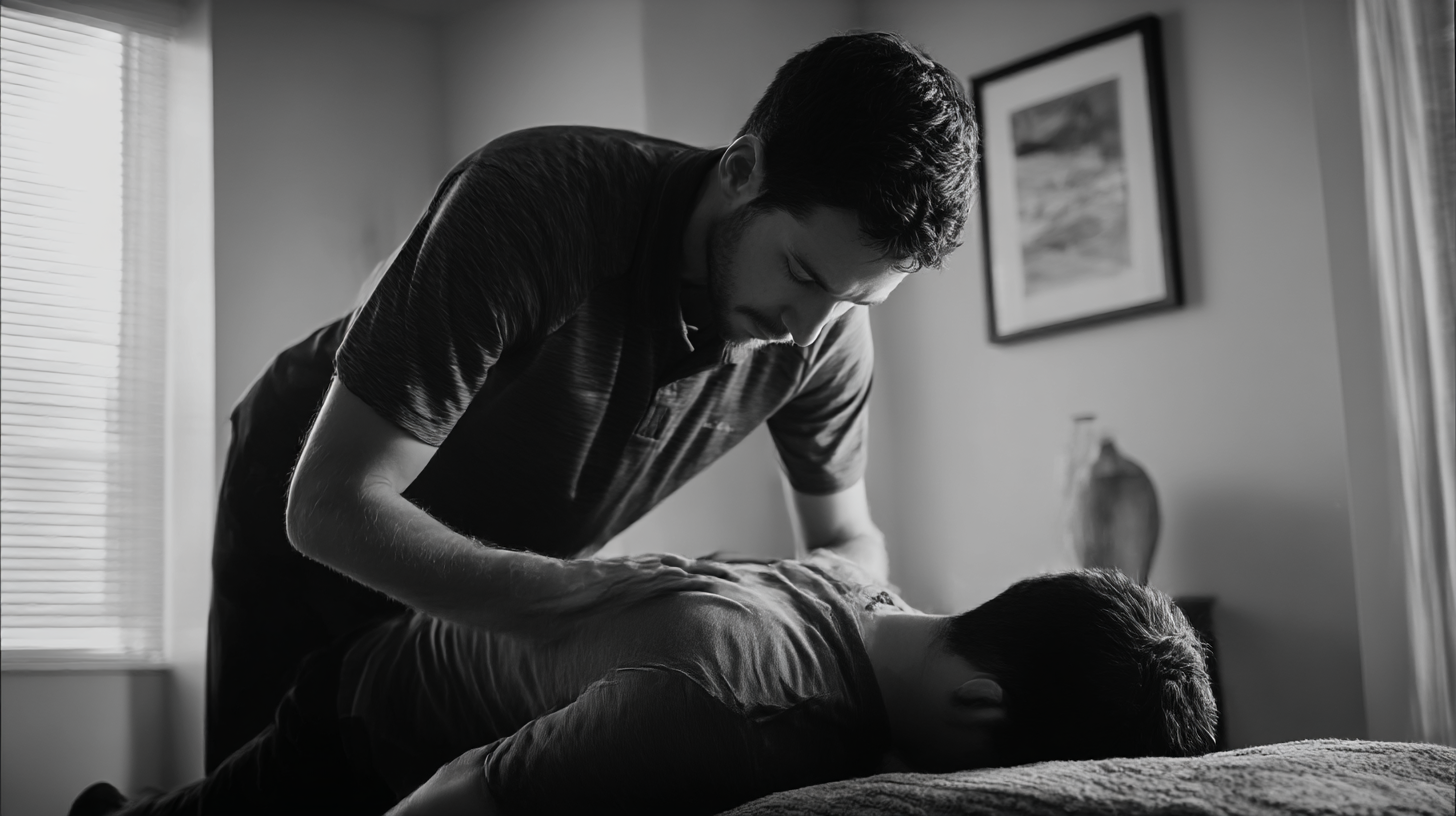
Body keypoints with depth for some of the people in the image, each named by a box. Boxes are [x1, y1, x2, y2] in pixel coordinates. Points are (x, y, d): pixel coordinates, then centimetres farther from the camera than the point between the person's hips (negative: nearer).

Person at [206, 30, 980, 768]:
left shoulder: (828, 326, -21)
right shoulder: (532, 203, -37)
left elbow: (846, 539, -5)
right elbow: (331, 503, -36)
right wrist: (569, 588, -46)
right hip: (307, 515, -3)